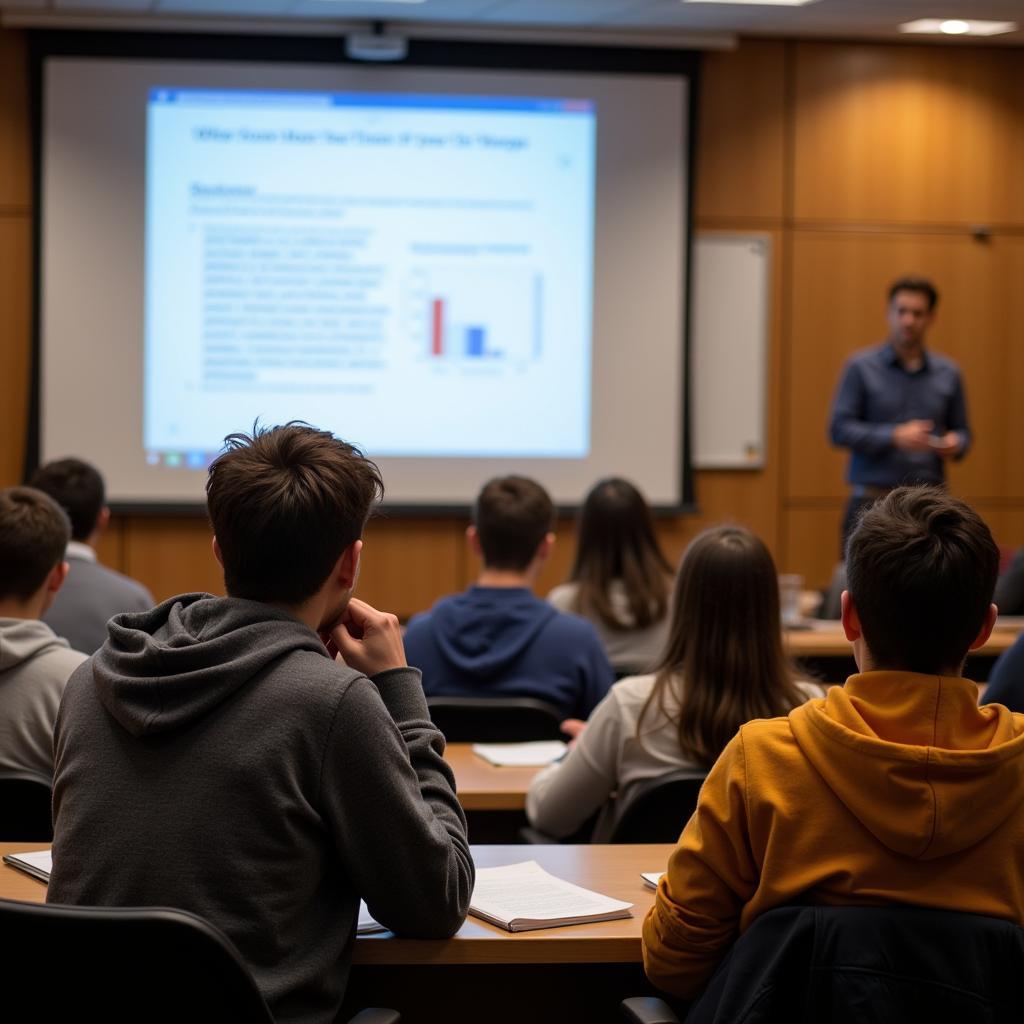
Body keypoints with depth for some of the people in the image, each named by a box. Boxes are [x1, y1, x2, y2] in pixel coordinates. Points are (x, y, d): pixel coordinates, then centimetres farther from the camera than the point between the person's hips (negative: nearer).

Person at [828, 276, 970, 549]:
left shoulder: (948, 373, 12)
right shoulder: (861, 368, 2)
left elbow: (962, 431, 18)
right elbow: (839, 429, -5)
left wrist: (956, 443, -6)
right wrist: (893, 437, -16)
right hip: (873, 500, -2)